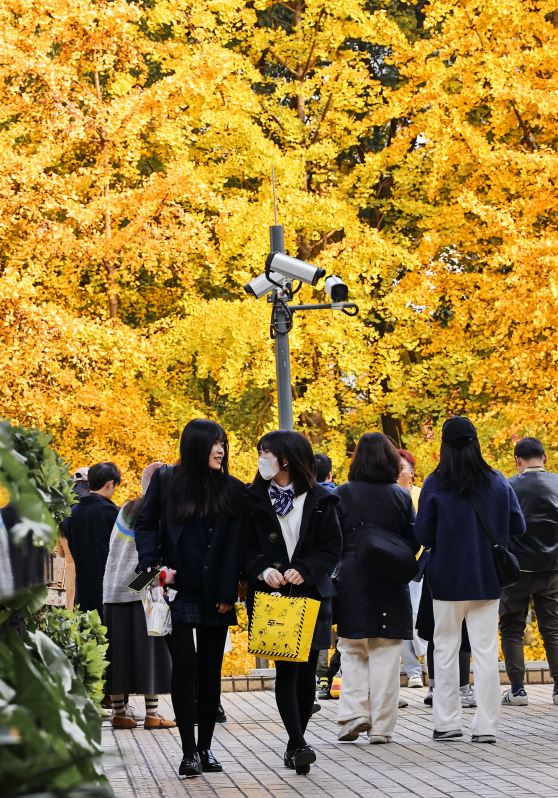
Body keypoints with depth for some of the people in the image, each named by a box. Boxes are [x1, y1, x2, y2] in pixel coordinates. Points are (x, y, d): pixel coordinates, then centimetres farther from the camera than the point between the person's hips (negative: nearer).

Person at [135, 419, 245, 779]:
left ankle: (205, 748, 15)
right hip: (178, 591, -2)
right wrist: (152, 565, -10)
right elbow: (146, 525, 6)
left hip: (215, 597, 2)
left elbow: (234, 544, 1)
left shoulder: (233, 490, 5)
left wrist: (228, 593, -4)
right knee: (184, 665, -7)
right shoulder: (166, 481, 2)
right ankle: (189, 751, -2)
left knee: (210, 669, 6)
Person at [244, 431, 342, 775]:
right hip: (273, 595, -1)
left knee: (307, 670, 6)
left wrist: (304, 570, -14)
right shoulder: (255, 499, 6)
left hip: (312, 592, 1)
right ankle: (298, 744, -12)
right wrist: (263, 569, -16)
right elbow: (246, 547, 4)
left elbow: (332, 549, 1)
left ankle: (297, 741, 19)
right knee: (286, 669, -11)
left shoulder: (320, 500, 4)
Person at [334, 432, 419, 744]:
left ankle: (354, 713, -3)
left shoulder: (343, 494, -3)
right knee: (386, 654, 4)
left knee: (352, 650, 11)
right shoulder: (401, 496, -1)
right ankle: (381, 726, 5)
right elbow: (413, 542, 2)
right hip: (390, 584, 1)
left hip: (353, 580, -1)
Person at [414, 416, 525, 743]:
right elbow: (518, 527, 2)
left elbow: (423, 536, -9)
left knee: (446, 648, 10)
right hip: (487, 580, 2)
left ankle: (448, 722, 12)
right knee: (486, 649, 5)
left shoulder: (435, 485, -10)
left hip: (448, 579, -2)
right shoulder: (497, 482, -3)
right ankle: (487, 725, 3)